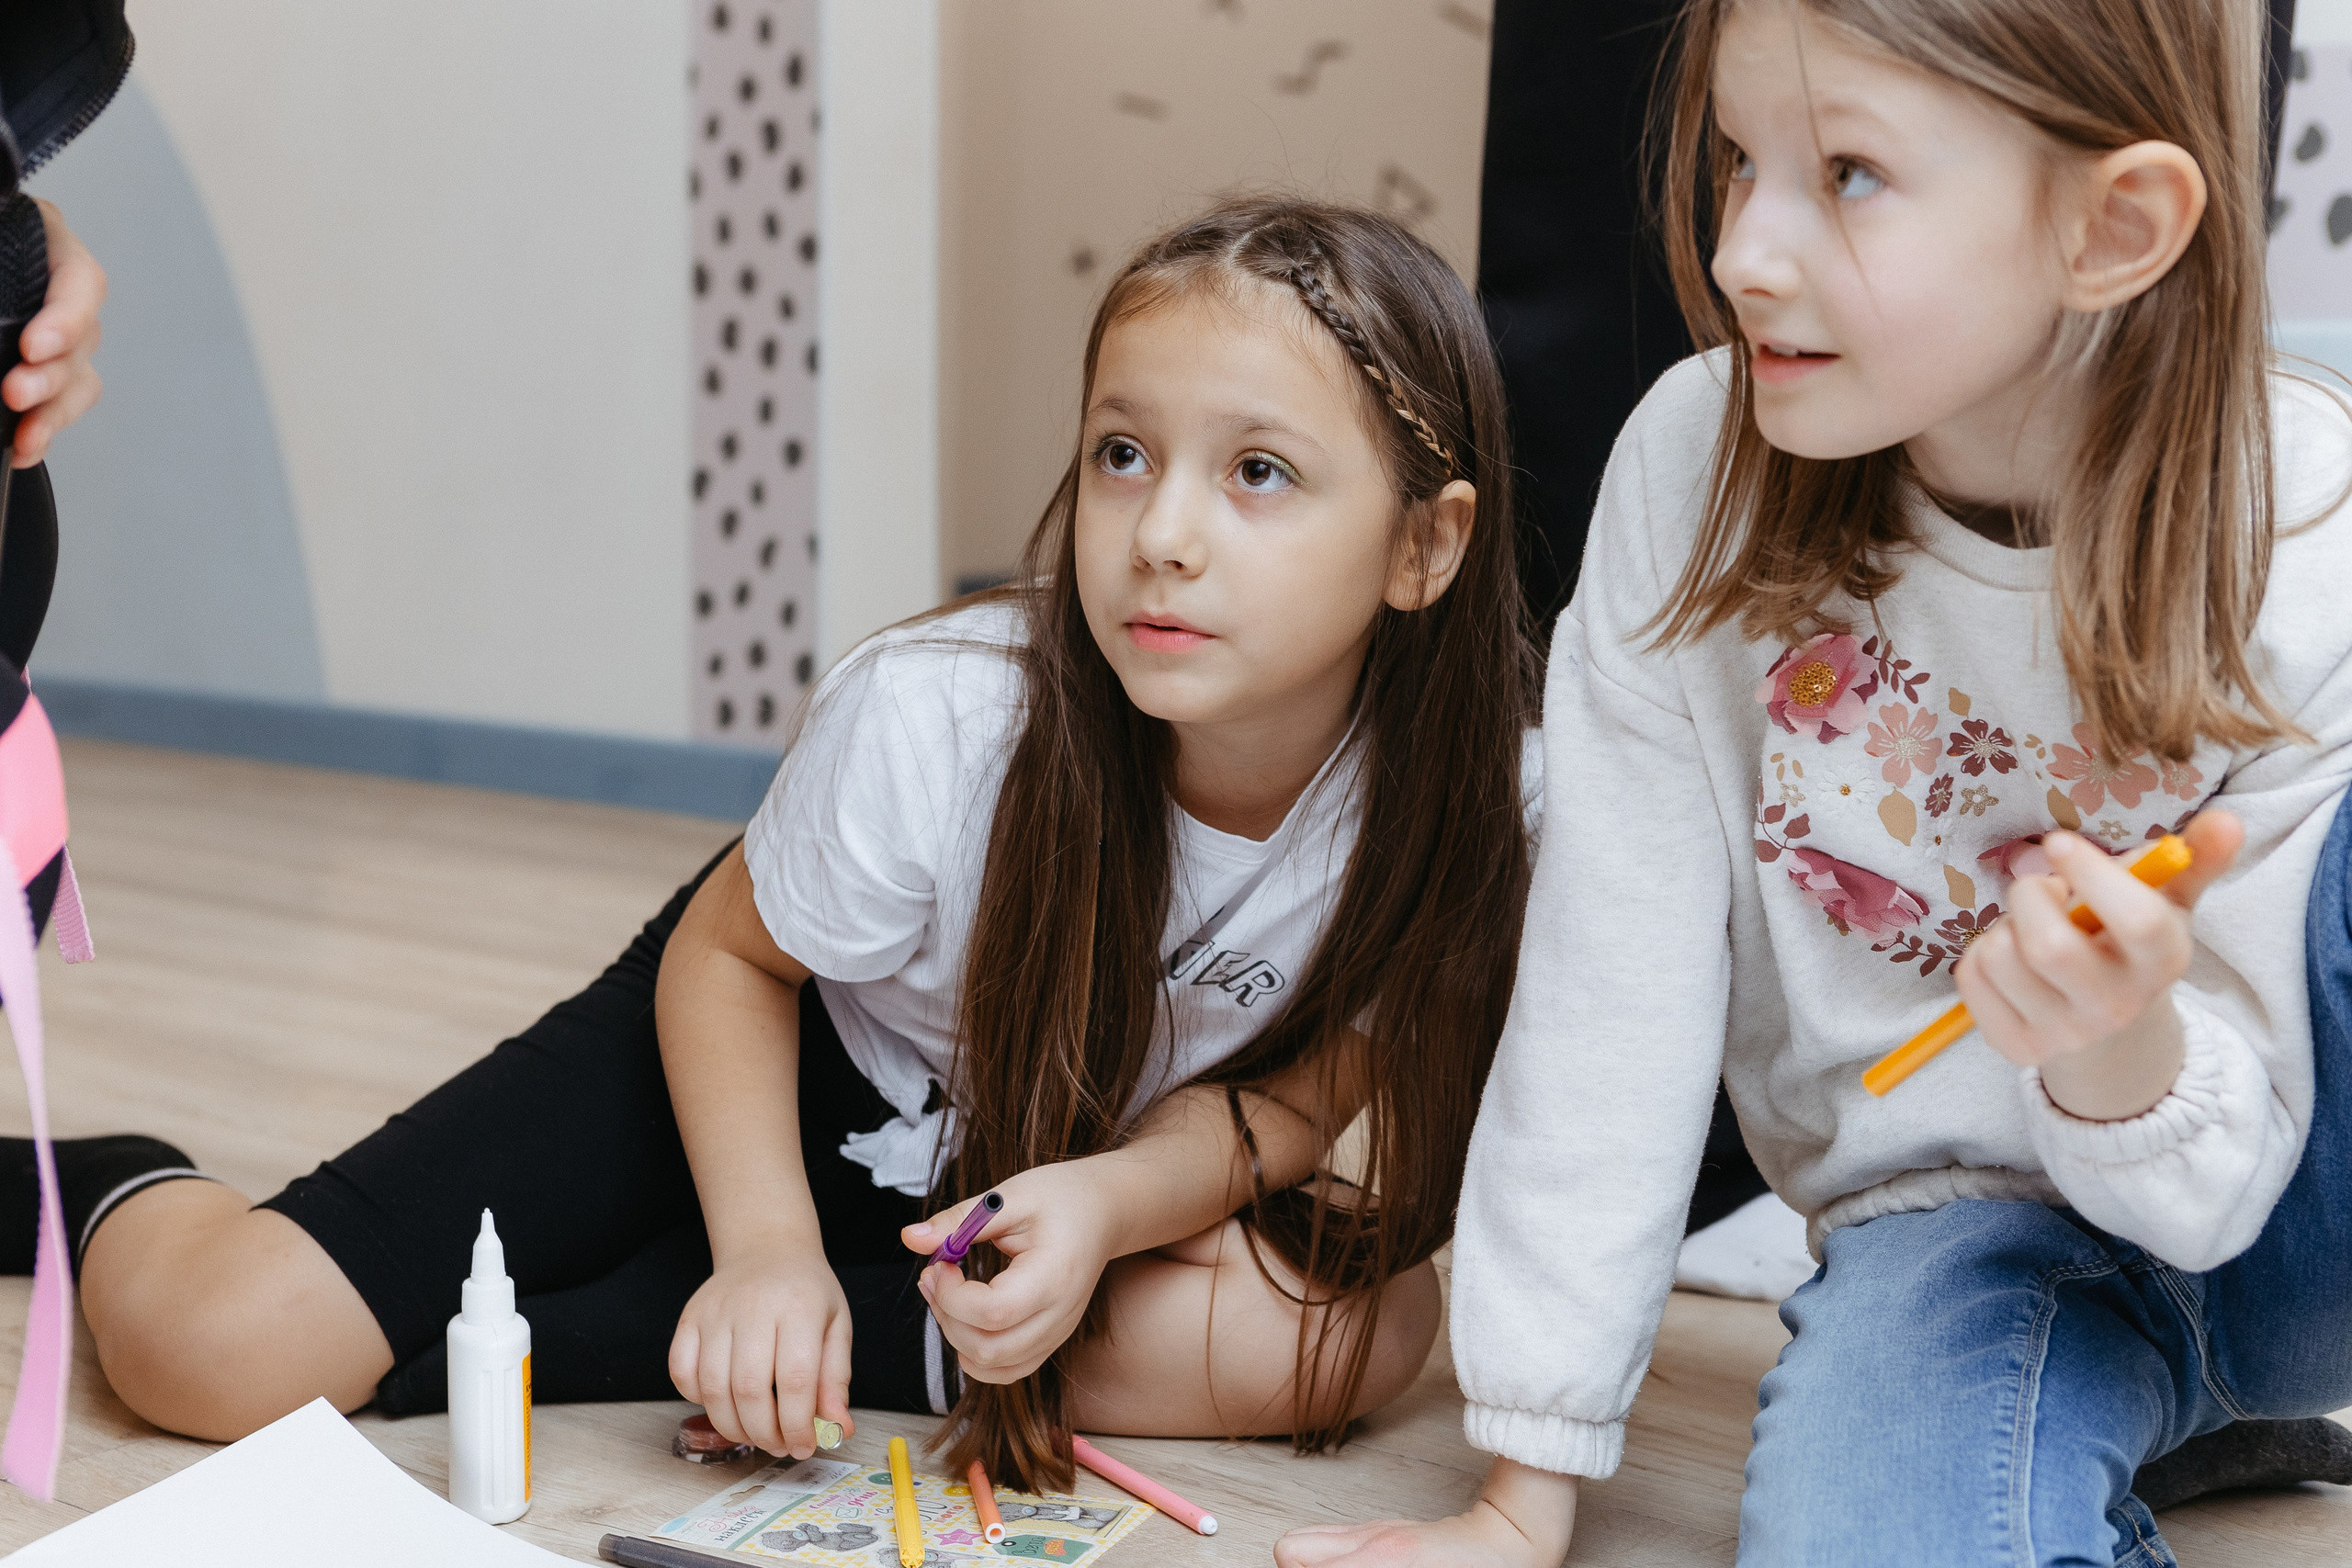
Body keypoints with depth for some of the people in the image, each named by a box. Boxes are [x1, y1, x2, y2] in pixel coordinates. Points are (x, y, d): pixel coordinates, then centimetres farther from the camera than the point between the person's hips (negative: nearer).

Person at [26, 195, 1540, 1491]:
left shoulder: (1476, 797, -26)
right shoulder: (934, 719, -31)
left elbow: (1301, 1084, -13)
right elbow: (727, 956, -12)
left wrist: (1111, 1203, -33)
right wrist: (765, 1239, -25)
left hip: (1074, 1169, 3)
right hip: (777, 1061, -3)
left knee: (1360, 1324, -29)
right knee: (218, 1348, -18)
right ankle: (125, 1187, 24)